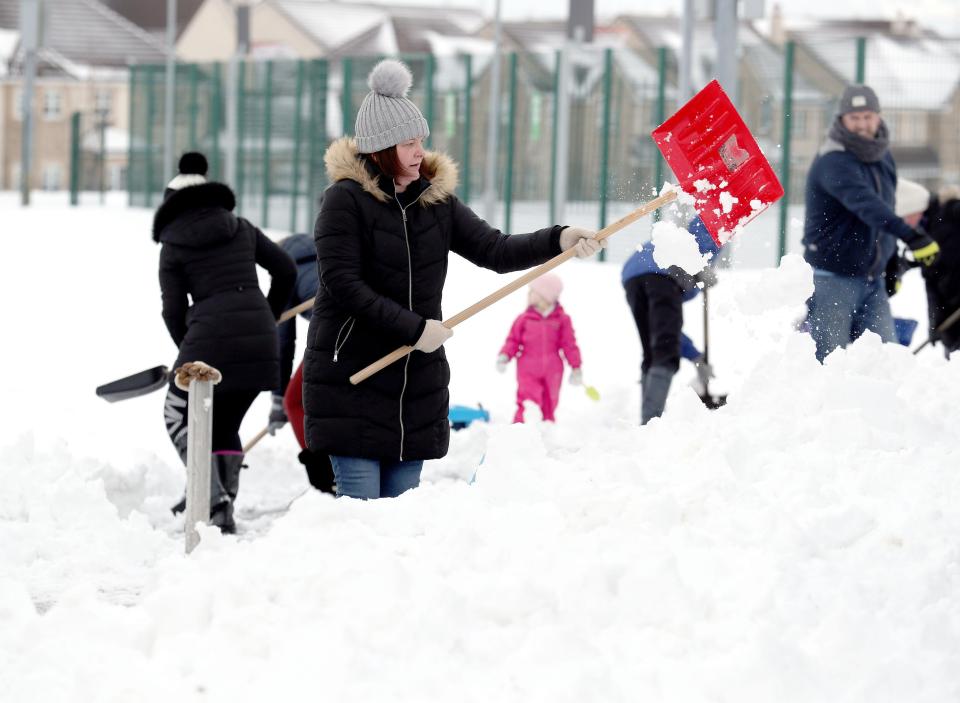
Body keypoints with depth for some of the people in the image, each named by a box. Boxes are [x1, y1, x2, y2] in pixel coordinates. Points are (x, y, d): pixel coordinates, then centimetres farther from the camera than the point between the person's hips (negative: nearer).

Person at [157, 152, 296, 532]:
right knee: (225, 425, 20)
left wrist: (189, 351, 19)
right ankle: (224, 511, 11)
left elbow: (173, 310, 2)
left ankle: (211, 496, -3)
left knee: (179, 416, 15)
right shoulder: (241, 228, 17)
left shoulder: (173, 246, 5)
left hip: (210, 338, -4)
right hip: (260, 342, 4)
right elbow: (285, 270, 17)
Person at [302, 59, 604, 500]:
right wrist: (414, 328, -18)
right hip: (351, 376, -6)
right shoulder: (346, 199, -9)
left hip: (418, 380, 6)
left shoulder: (435, 200, 8)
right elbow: (341, 283, -16)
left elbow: (494, 250, 1)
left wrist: (558, 241, -15)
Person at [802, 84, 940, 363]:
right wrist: (909, 235, -48)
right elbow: (864, 202, -35)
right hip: (833, 279, -7)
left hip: (872, 281, 7)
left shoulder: (883, 158, 9)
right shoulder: (833, 162, -19)